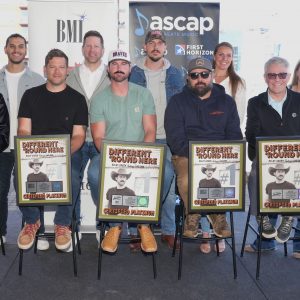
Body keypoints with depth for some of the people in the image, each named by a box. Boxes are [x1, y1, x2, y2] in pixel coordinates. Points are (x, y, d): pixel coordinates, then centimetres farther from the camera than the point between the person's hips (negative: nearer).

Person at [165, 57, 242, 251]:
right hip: (186, 155, -2)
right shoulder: (178, 102, 9)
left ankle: (218, 213, -2)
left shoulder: (226, 102, 16)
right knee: (187, 179, -35)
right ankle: (193, 213, -4)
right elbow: (175, 138, -2)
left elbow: (235, 136, 11)